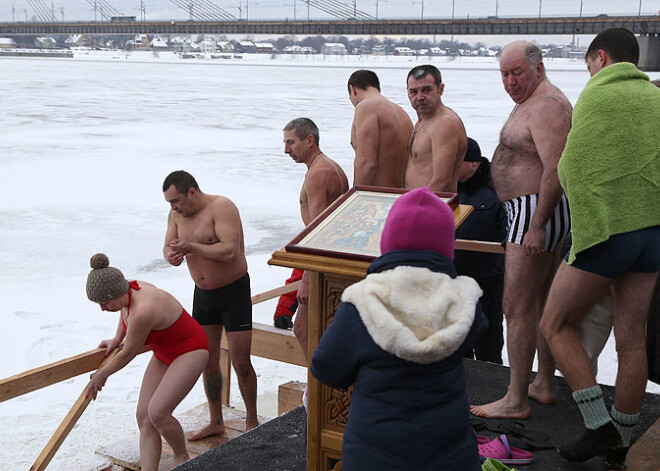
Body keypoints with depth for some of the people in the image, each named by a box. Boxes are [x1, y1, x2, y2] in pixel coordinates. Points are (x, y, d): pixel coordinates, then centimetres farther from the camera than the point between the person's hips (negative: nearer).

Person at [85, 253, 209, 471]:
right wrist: (117, 338, 20)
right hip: (165, 353, 9)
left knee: (157, 412, -21)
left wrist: (101, 375, -3)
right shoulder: (128, 289, -9)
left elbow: (127, 355, -19)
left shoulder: (143, 312, -35)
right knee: (144, 417, -2)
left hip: (190, 352, -9)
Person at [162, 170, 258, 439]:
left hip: (234, 292, -7)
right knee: (208, 362, 11)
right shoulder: (177, 214, 2)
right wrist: (172, 255, -21)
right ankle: (216, 423, 26)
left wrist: (191, 247, -30)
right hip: (203, 295, 7)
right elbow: (168, 247, 2)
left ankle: (252, 423, 13)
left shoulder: (222, 207, -20)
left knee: (240, 363, -4)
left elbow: (229, 251, -30)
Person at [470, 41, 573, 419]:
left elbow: (555, 170, -27)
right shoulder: (532, 102, 18)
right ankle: (544, 385, 27)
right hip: (541, 212, 11)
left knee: (517, 306, -8)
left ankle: (516, 401, -2)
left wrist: (537, 226, -28)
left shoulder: (546, 106, -17)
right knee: (543, 302, 16)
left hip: (536, 211, -11)